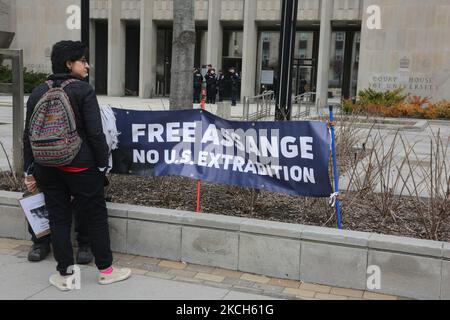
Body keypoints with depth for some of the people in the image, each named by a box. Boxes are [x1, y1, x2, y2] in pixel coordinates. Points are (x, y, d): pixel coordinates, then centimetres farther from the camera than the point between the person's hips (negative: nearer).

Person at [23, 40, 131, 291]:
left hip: (47, 167, 5)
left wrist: (29, 171, 12)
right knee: (96, 216, 9)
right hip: (81, 166, -5)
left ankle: (65, 275, 19)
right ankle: (106, 270, 21)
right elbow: (95, 133, -16)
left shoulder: (38, 93, 5)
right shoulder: (84, 90, -11)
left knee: (59, 218, 12)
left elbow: (29, 135, 6)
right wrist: (103, 164, -6)